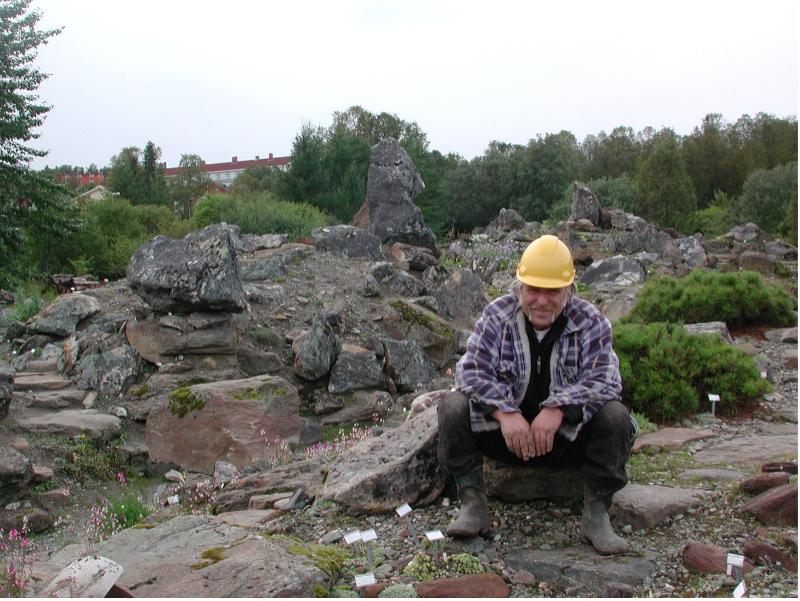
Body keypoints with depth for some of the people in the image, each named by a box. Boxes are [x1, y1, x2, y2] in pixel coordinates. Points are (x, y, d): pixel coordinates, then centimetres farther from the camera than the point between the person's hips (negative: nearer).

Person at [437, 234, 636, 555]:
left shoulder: (590, 321, -7)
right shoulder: (497, 315, -6)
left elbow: (603, 378, -18)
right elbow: (472, 370, -15)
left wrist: (558, 409, -35)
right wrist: (505, 412, -32)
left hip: (568, 435, 0)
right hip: (505, 431, 1)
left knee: (614, 416, -27)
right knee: (453, 406, -23)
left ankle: (596, 513, -14)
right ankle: (473, 504, -13)